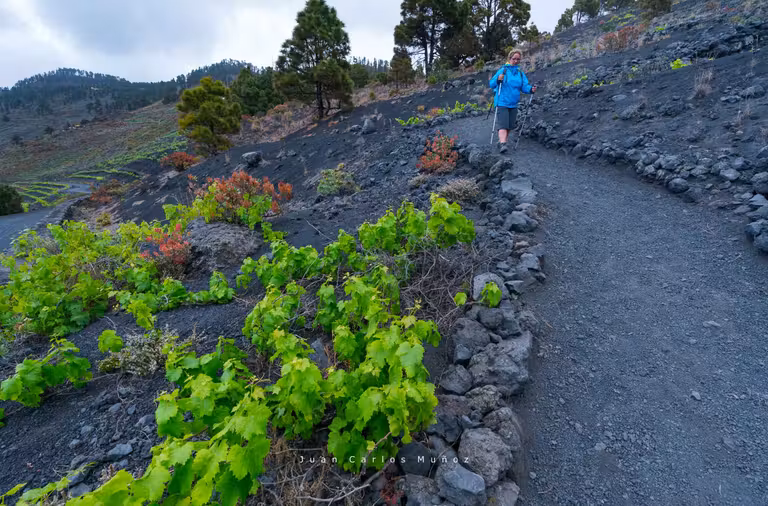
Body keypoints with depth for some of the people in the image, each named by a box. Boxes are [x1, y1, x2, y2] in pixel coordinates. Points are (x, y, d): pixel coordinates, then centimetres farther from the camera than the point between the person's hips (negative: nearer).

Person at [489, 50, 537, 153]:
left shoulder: (521, 73, 11)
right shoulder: (503, 70, -2)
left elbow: (524, 86, 5)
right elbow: (492, 84, -5)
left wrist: (531, 89, -15)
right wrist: (498, 80, -26)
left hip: (513, 104, 6)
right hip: (502, 103, -6)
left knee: (509, 126, 10)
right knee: (503, 125, -16)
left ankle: (501, 141, 24)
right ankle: (502, 144, -24)